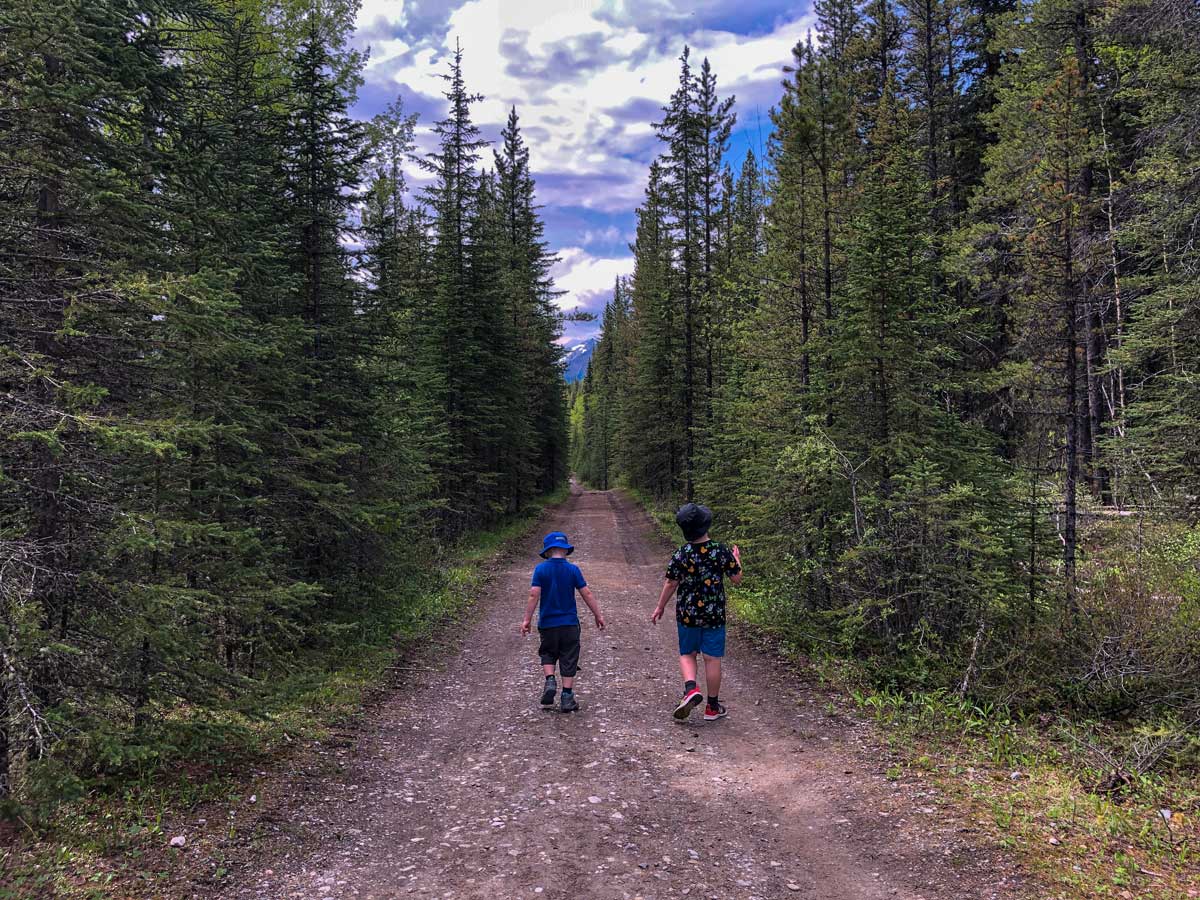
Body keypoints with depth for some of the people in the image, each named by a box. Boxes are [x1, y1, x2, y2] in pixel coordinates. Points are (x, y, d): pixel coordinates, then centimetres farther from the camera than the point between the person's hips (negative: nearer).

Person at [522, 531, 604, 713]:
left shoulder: (540, 569, -6)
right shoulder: (573, 569, -5)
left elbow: (534, 594, -11)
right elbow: (586, 593, -4)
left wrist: (527, 619, -5)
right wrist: (598, 615, 5)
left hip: (547, 623, 0)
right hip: (569, 623, 0)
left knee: (548, 655, 20)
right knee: (569, 660, 8)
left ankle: (550, 681, -3)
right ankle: (567, 697, 9)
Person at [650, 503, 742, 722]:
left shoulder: (681, 555, -10)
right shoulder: (722, 551, -10)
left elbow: (671, 584, -3)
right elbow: (737, 579, -1)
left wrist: (660, 607, 12)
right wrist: (736, 559, 18)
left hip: (687, 614, 0)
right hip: (715, 614, 0)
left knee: (687, 654, 17)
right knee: (712, 659, 8)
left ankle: (691, 689, -7)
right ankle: (712, 707, 16)